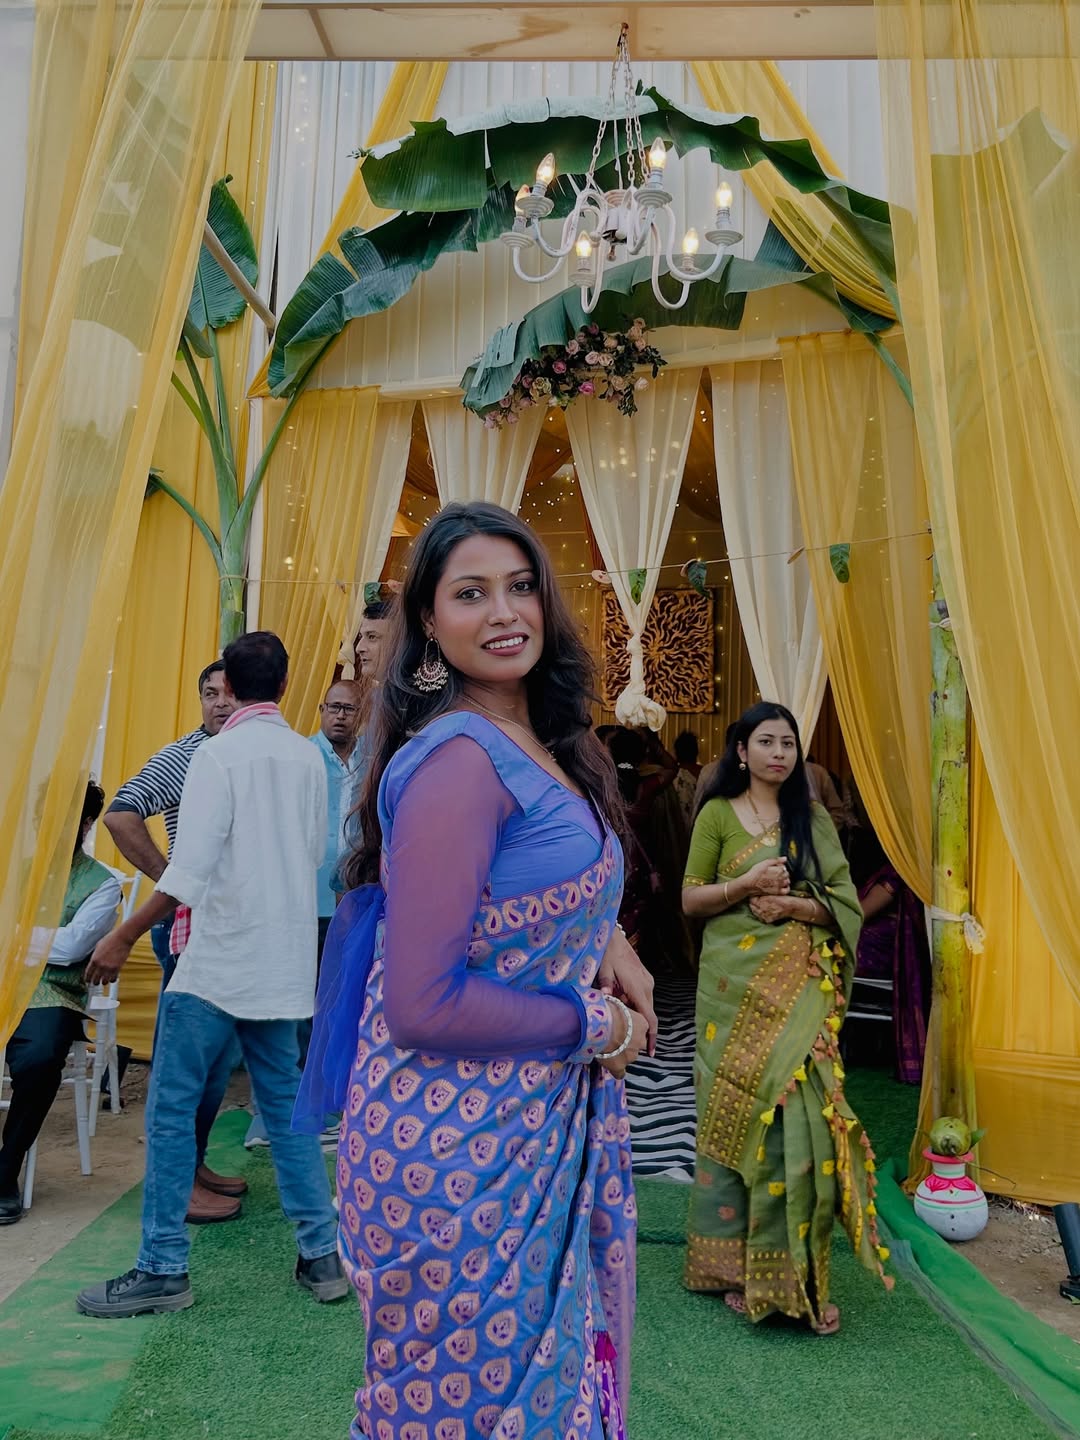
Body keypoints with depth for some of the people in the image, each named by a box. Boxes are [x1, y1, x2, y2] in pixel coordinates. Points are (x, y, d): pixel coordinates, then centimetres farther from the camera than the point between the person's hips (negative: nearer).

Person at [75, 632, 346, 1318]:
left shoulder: (220, 754, -12)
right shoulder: (308, 757, 5)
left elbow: (189, 869, -17)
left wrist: (123, 938, -9)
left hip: (219, 959, -6)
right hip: (283, 960, 6)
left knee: (171, 1107, 6)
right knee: (285, 1103, 15)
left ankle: (163, 1269, 14)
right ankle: (323, 1254, 20)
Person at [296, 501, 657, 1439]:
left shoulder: (540, 744, 5)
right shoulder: (459, 758, -22)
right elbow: (423, 1005, -24)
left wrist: (606, 943, -1)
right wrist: (594, 1025, -13)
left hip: (542, 1121, 8)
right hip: (460, 1141, -8)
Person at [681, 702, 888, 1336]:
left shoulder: (815, 820, 9)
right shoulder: (717, 815, 3)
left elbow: (845, 904, 5)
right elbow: (691, 898, 2)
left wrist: (791, 904, -12)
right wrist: (745, 884, -14)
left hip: (801, 988, 1)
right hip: (737, 984, -1)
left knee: (799, 1116, -4)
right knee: (735, 1114, 1)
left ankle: (796, 1271, 9)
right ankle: (734, 1264, 15)